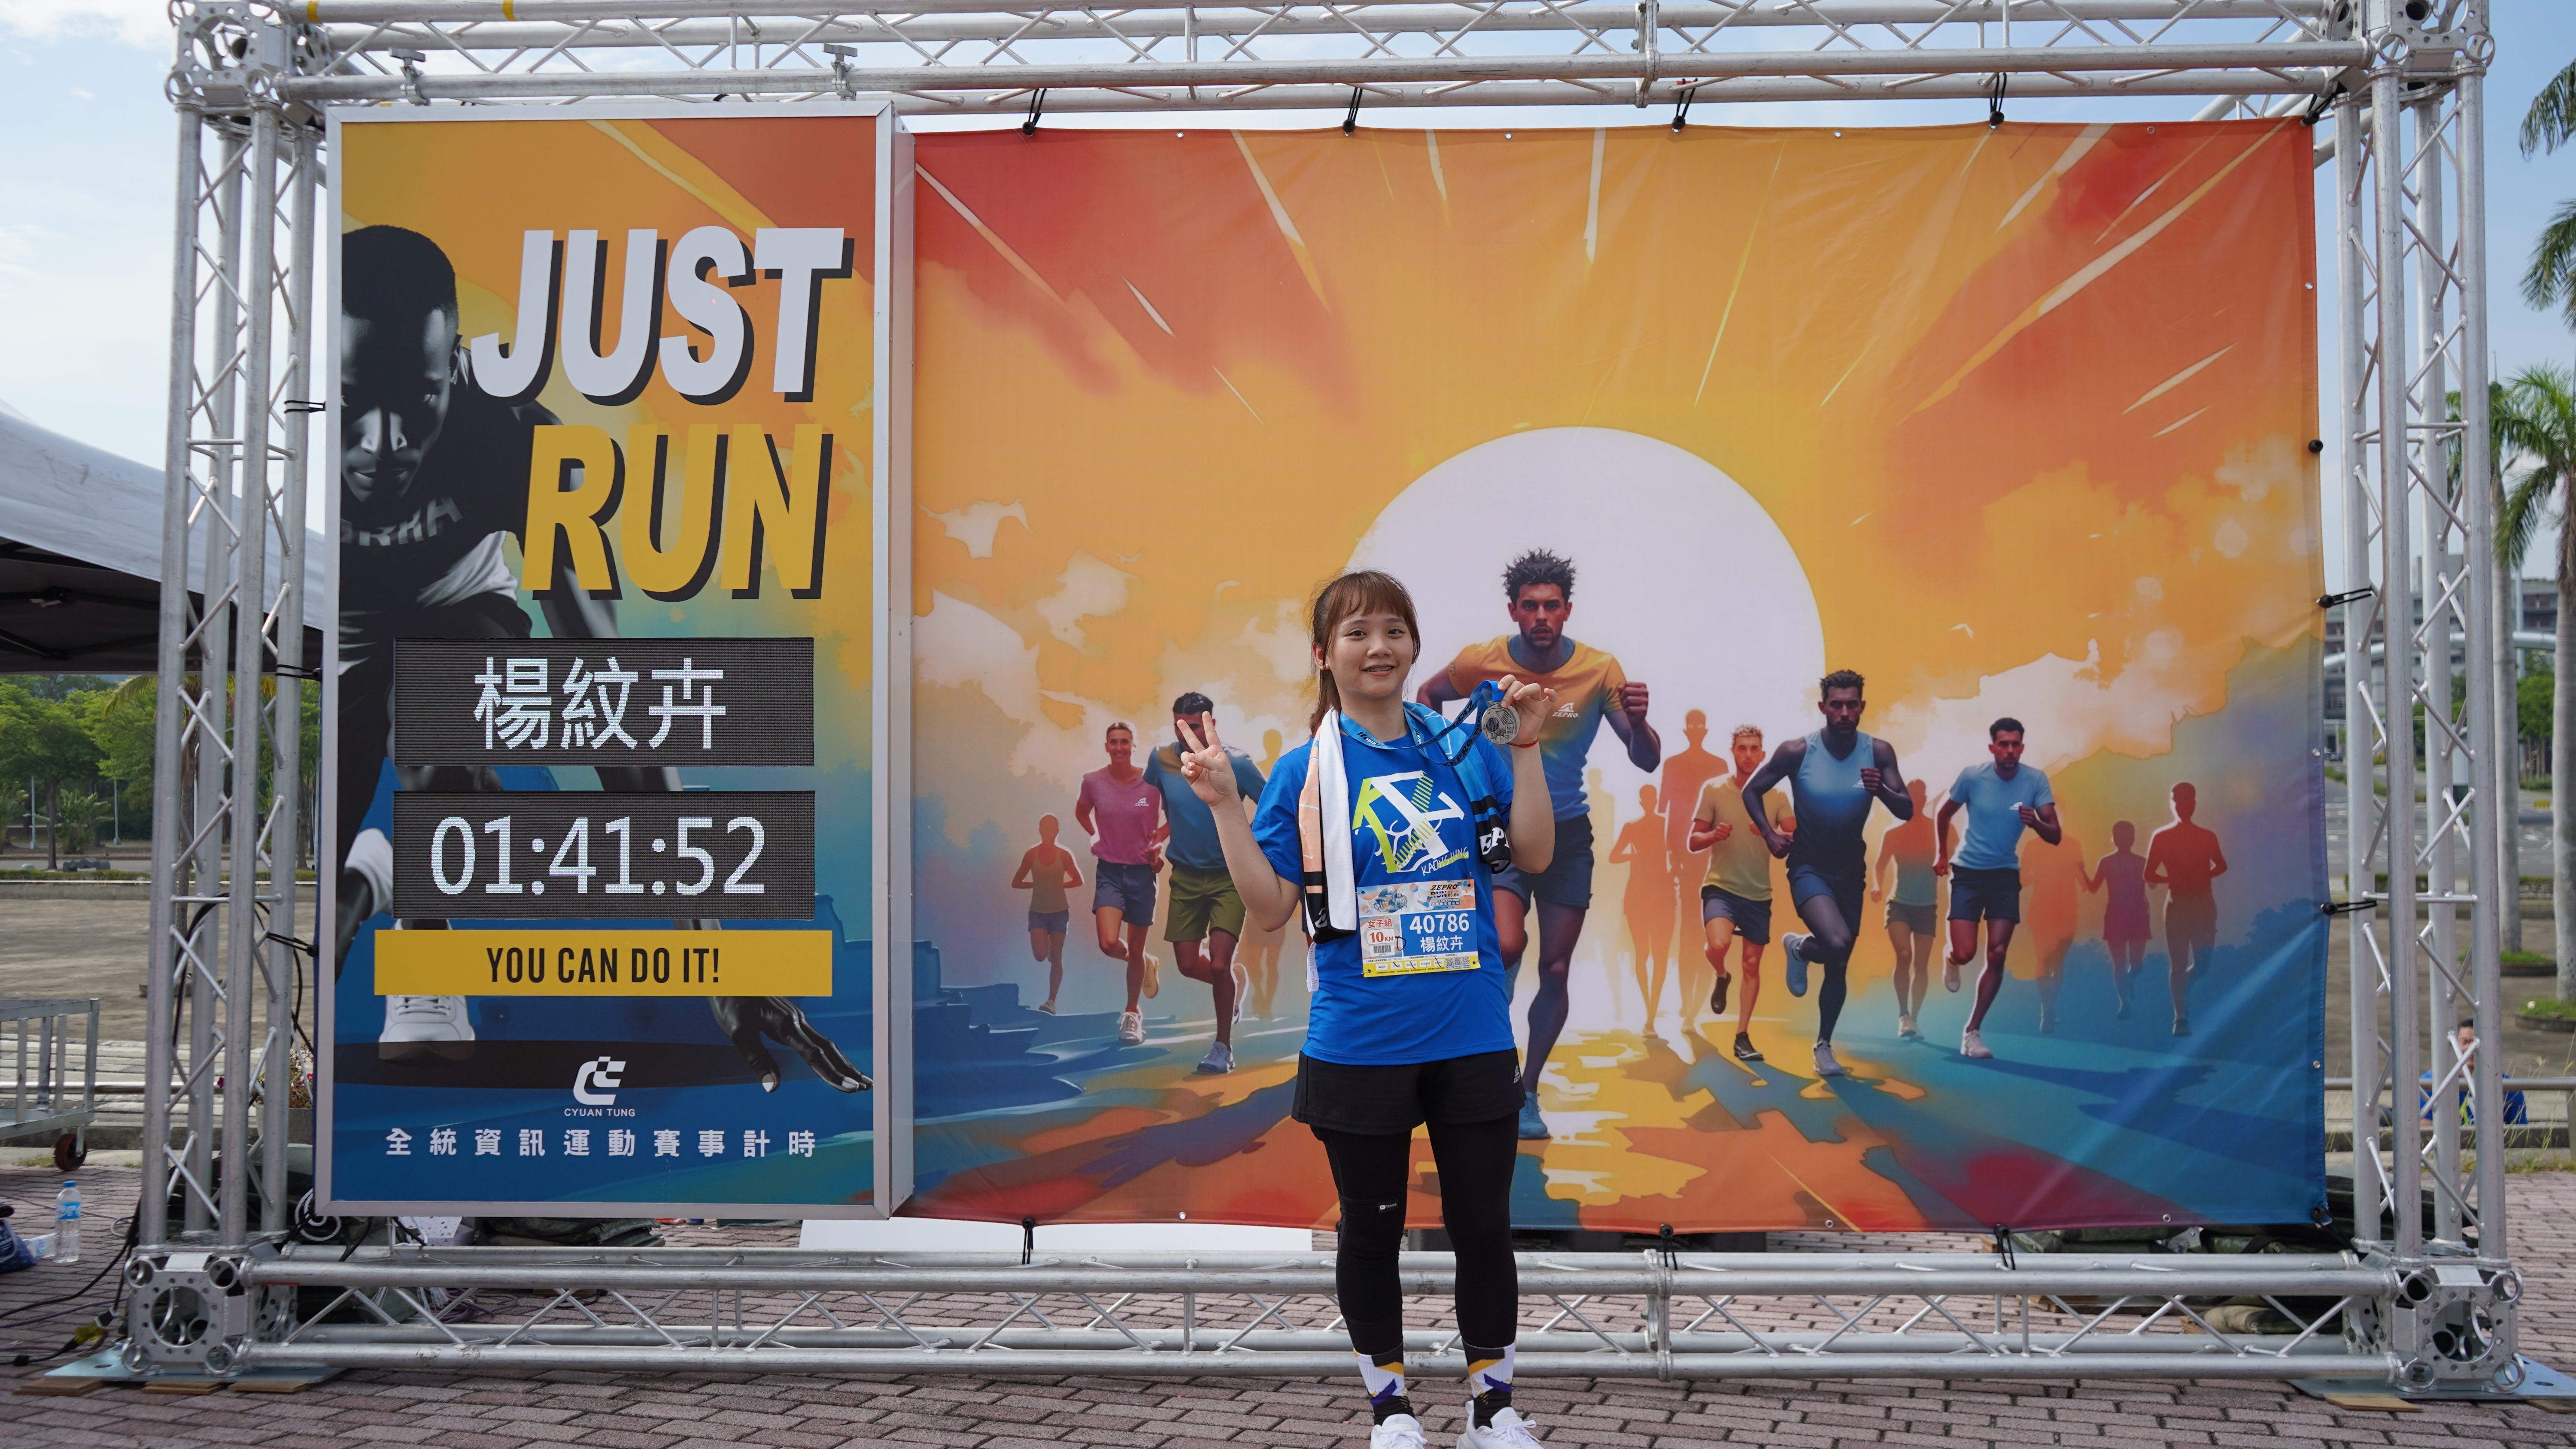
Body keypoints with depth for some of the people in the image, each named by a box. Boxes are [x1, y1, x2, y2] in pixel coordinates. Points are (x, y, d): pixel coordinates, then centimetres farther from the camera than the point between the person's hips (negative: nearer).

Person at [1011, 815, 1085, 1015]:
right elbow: (1016, 883, 2)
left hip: (1059, 912, 0)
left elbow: (1078, 880, 7)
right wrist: (1036, 884, -6)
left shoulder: (1064, 855, -4)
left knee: (1056, 957, 0)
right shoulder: (1031, 854, -4)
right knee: (1040, 955, -12)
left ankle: (1052, 1001, 3)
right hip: (1038, 912, 0)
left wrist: (1060, 885, -3)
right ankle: (1047, 944, 26)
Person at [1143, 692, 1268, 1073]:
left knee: (1219, 964, -11)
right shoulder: (1161, 760, -6)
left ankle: (1224, 1048, 7)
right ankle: (1236, 981, 38)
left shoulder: (1237, 764, -15)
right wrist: (1162, 833, 8)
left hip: (1229, 875, -3)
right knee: (1188, 965, 4)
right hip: (1185, 875, 4)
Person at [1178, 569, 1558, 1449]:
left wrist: (1528, 749, -9)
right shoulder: (1306, 770, -3)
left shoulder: (1465, 748, 2)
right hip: (1358, 1042, -1)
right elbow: (1272, 906, -6)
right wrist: (1224, 807, -15)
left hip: (1473, 1038, 2)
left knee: (1484, 1224, 9)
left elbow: (1533, 857, -2)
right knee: (1371, 1228, 12)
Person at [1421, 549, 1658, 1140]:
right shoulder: (1481, 663, -10)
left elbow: (1647, 763, -12)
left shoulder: (1600, 670, -10)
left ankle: (1526, 1093, 22)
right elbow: (1428, 697, 12)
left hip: (1567, 834, 2)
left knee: (1556, 971, 5)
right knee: (1506, 945, -25)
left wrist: (1638, 721, -33)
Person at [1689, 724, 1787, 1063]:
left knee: (1753, 964, 6)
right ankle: (1721, 978, 8)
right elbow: (1694, 841, 0)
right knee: (1718, 945, -28)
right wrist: (1714, 836, -22)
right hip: (1720, 886, -3)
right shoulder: (1714, 789, -2)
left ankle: (1743, 1037, 17)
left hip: (1759, 893, 3)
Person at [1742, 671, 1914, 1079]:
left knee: (1839, 967, 12)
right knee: (1836, 943, -29)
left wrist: (1881, 790, -30)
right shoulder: (1798, 751, -15)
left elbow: (1907, 812, -10)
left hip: (1851, 870, 4)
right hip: (1809, 867, -3)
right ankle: (1799, 948, 7)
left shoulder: (1878, 752, -9)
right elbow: (1752, 791, -2)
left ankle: (1824, 1046, 32)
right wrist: (1770, 834, -15)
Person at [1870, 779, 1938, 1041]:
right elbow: (1880, 865, 2)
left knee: (1921, 965, 1)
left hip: (1927, 905, 1)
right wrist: (1877, 885, -19)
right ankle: (1903, 1016, -11)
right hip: (1899, 903, -1)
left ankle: (1914, 1019, 10)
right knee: (1904, 955, -19)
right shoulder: (1893, 833, 2)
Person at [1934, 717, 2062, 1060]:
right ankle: (1949, 959, 29)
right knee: (1965, 953, -11)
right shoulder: (1972, 776, -12)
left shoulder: (2036, 780, -9)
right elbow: (1944, 814, 6)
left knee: (1997, 956, -5)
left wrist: (2035, 823, -33)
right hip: (1968, 873, -2)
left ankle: (1973, 1031, 8)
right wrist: (1942, 855, 10)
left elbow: (2054, 835, -13)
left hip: (2006, 875, 2)